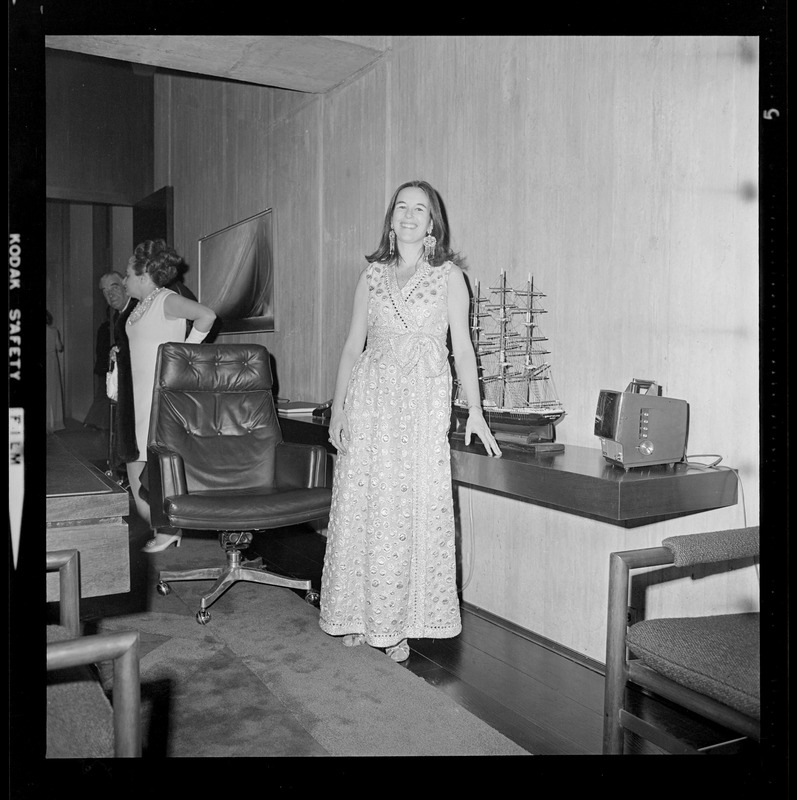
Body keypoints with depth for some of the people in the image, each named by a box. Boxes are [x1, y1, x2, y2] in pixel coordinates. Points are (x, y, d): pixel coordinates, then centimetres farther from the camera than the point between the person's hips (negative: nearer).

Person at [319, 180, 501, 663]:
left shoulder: (448, 275, 6)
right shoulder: (372, 275, 13)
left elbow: (462, 346, 2)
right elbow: (353, 346, 13)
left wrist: (475, 410, -5)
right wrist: (338, 409, 8)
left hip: (423, 403, -2)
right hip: (370, 398, 3)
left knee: (414, 509, -3)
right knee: (363, 506, 2)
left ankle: (399, 624, 9)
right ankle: (361, 617, 15)